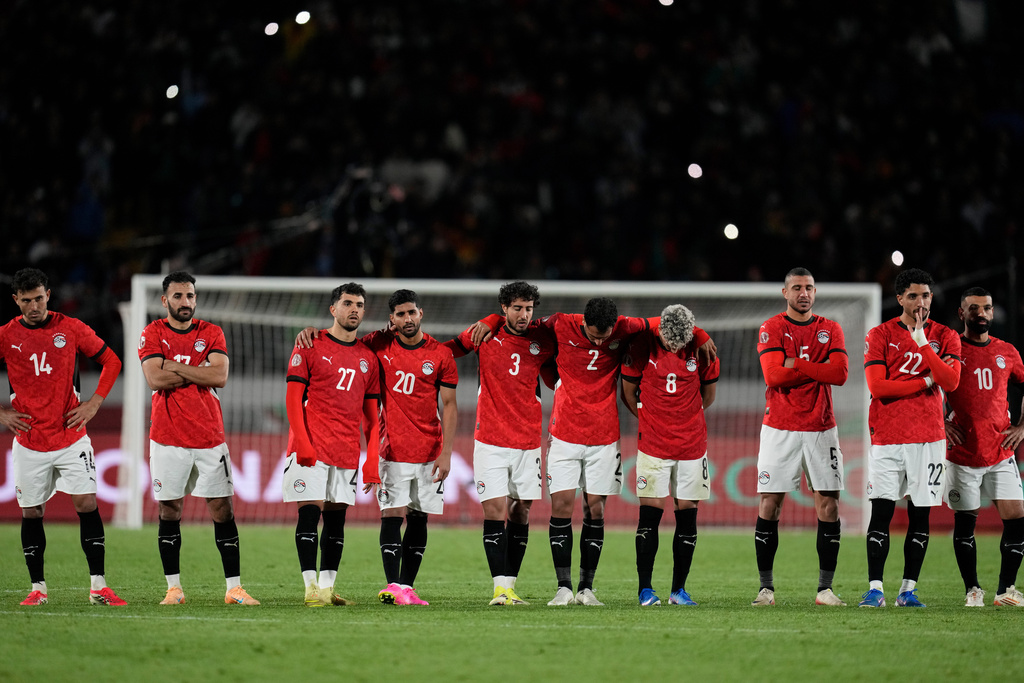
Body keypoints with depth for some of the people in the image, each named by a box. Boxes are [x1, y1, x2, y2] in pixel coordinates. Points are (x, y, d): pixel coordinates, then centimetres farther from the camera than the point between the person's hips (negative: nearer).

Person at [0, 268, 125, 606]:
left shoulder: (71, 328, -1)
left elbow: (111, 361, 8)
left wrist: (93, 404, -1)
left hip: (71, 436, -1)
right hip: (29, 443, 1)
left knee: (87, 504, -8)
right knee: (31, 513, 4)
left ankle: (98, 586, -5)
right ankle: (37, 587, 15)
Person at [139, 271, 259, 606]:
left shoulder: (211, 333, 6)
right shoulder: (153, 334, 1)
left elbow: (220, 376, -10)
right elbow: (155, 379, -14)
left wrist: (175, 367, -10)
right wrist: (199, 371, -10)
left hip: (209, 436, 1)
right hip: (167, 437, -1)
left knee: (222, 508, -1)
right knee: (169, 511, 3)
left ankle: (234, 587, 2)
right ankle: (173, 587, 10)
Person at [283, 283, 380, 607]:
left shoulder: (368, 358, 14)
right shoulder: (311, 347, 1)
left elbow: (371, 414, 16)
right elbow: (293, 398, -3)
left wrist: (373, 458, 7)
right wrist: (302, 442, -13)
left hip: (348, 452, 5)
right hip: (310, 449, -5)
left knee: (336, 519, 5)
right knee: (310, 513, -8)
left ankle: (327, 587, 9)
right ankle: (311, 588, -7)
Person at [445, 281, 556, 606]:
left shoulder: (542, 341, 2)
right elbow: (447, 350, 14)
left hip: (528, 442, 2)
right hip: (490, 441, -2)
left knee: (521, 512, 5)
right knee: (495, 511, -10)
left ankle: (510, 585, 13)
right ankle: (500, 587, -11)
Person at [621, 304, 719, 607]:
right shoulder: (642, 346, -9)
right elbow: (628, 394, 4)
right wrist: (650, 422, 9)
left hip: (692, 443, 2)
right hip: (652, 444, -2)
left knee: (687, 515, 3)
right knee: (650, 515, -6)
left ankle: (679, 590, 10)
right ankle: (645, 589, -1)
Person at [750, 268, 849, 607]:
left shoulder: (830, 330, 8)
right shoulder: (771, 329, 0)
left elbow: (841, 373, -8)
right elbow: (774, 376, -15)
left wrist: (795, 363, -12)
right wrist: (818, 368, -10)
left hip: (821, 430, 2)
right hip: (779, 429, -2)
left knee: (828, 504, -2)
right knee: (770, 504, -4)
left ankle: (825, 588, 3)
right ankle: (766, 587, 2)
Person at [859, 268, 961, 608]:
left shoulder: (944, 337, 8)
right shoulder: (880, 335, 2)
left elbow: (951, 381, -8)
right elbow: (877, 387, -9)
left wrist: (922, 343, -14)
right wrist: (926, 381, -7)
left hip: (928, 437, 2)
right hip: (887, 437, -2)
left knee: (920, 515, 3)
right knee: (881, 512, -8)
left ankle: (909, 589, 8)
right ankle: (875, 589, -8)